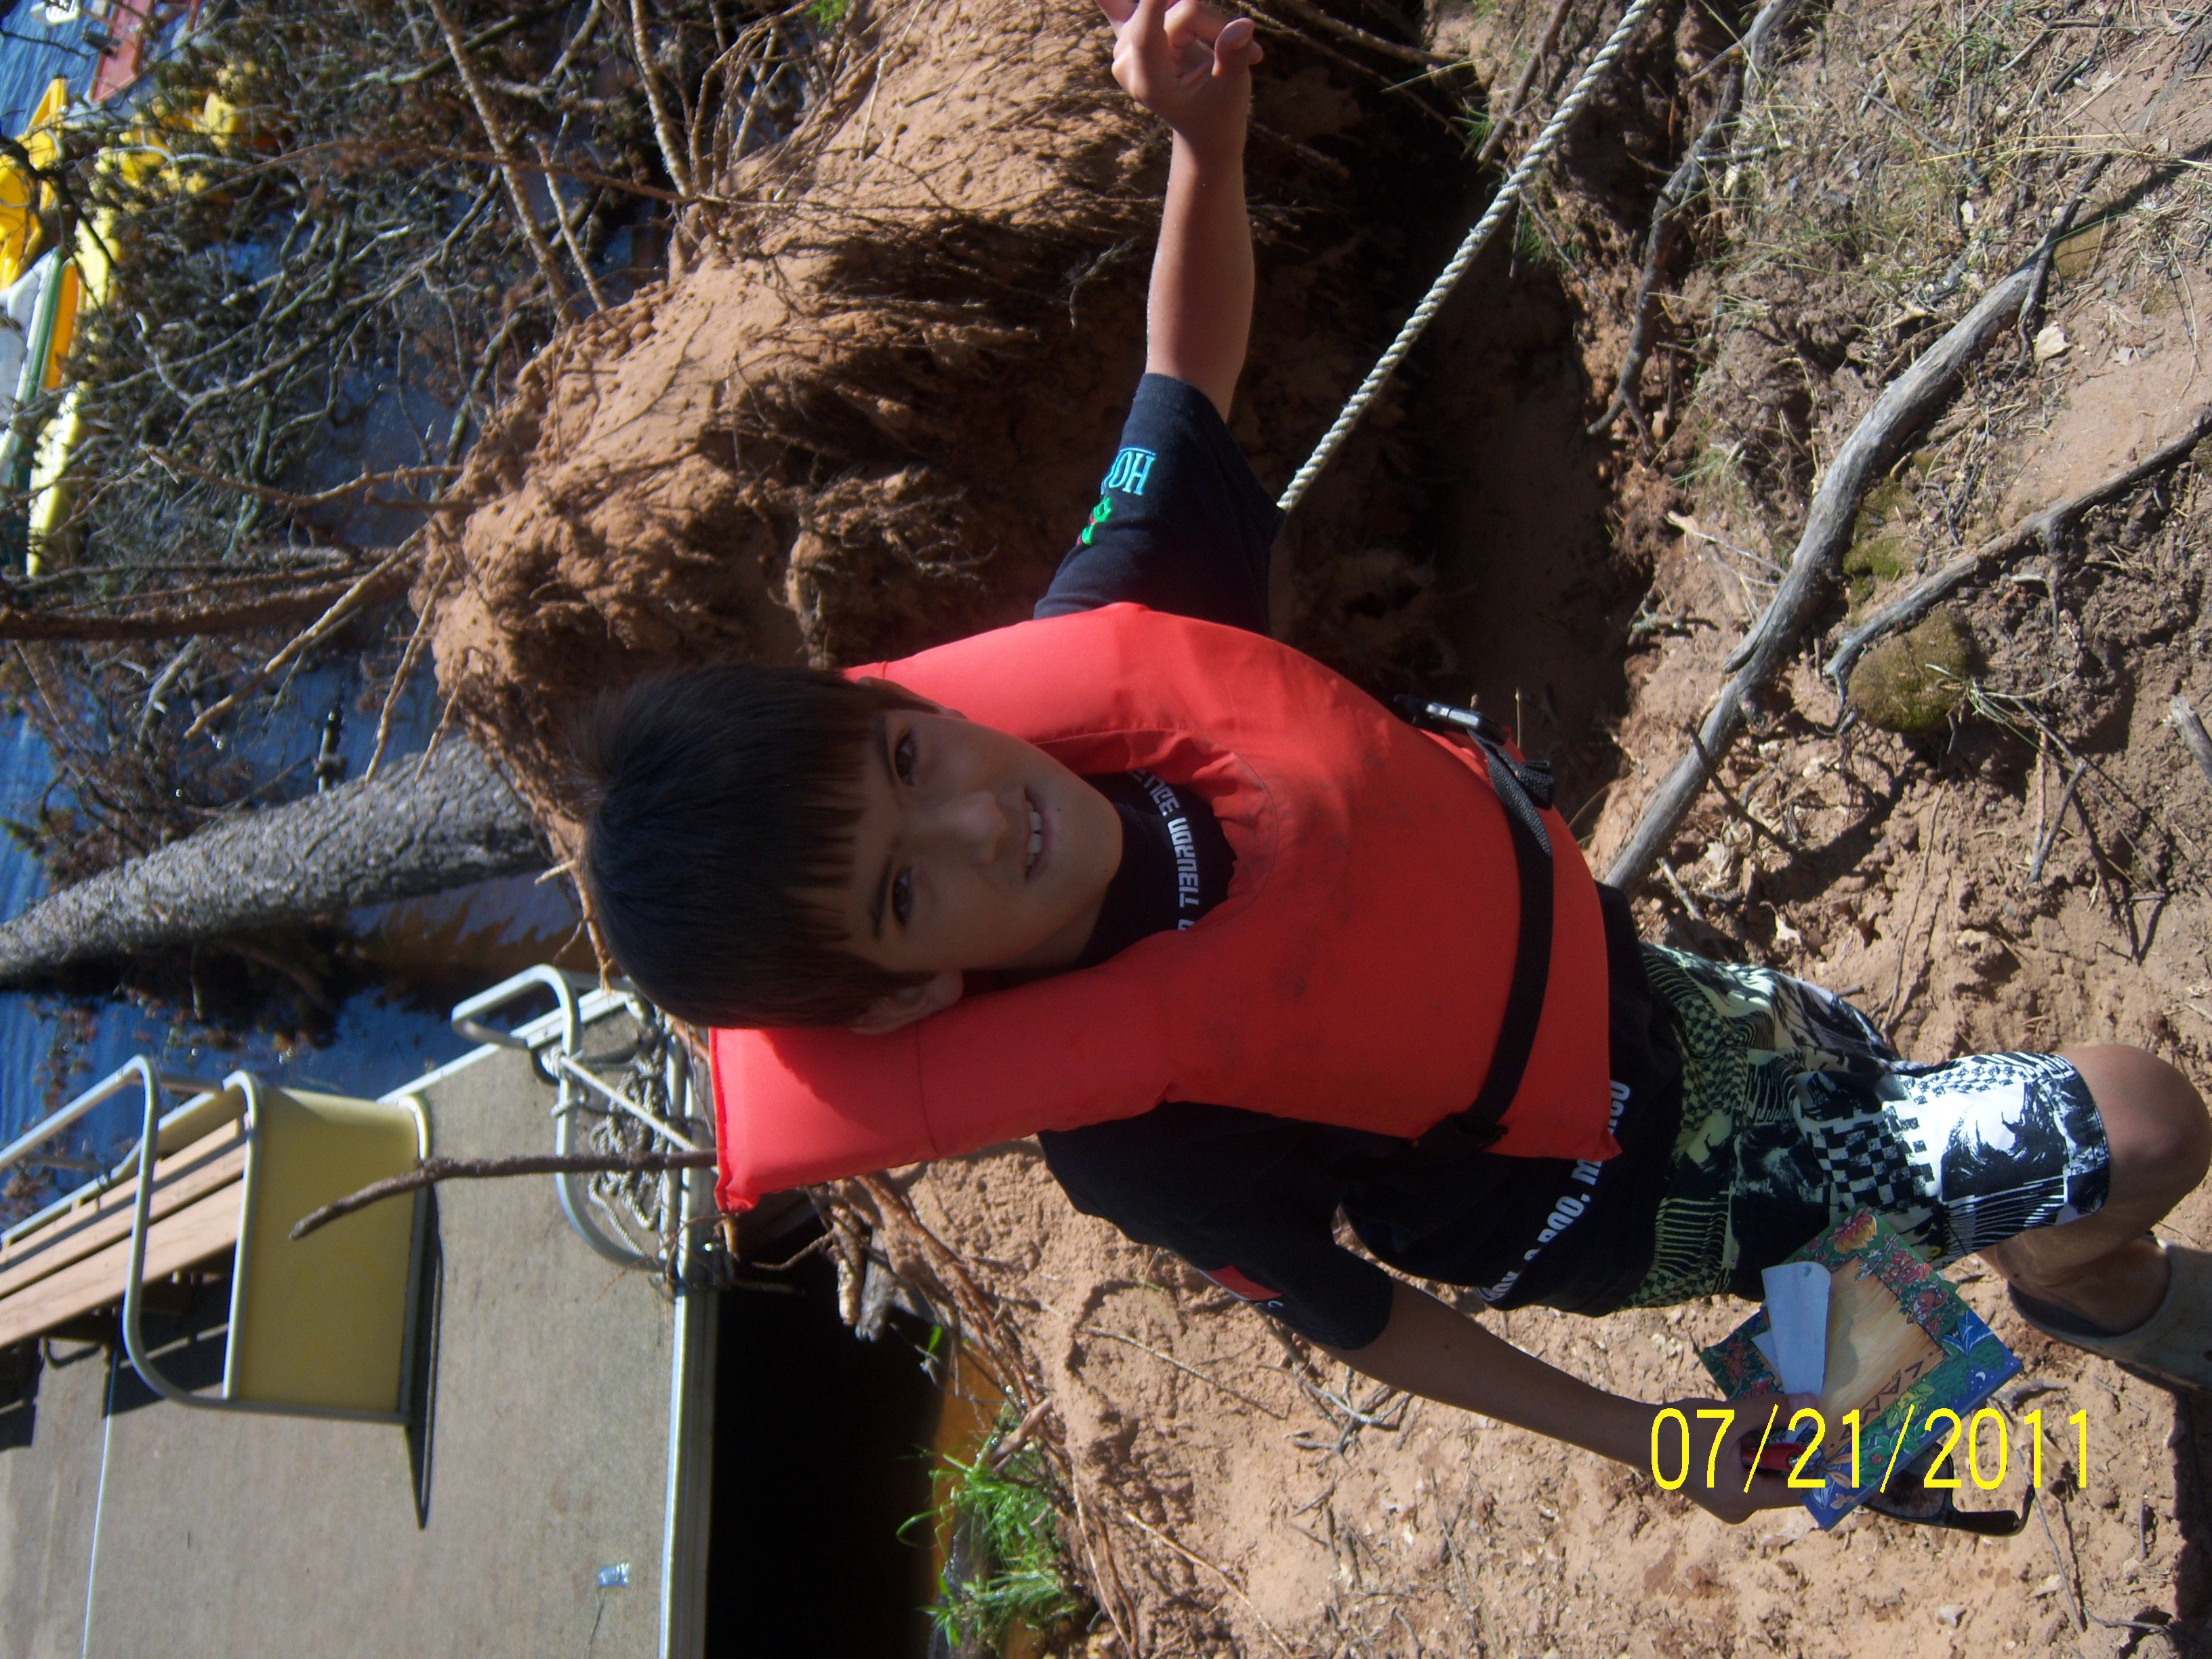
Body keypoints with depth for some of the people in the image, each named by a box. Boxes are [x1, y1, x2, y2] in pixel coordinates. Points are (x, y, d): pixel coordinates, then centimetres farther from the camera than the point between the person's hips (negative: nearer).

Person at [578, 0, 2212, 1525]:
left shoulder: (1093, 658, -24)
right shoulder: (1123, 1130, -36)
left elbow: (1189, 374, -8)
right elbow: (1336, 1306, -20)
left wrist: (1208, 136, -27)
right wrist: (1631, 1433, -8)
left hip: (1617, 971, 6)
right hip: (1633, 1179, -6)